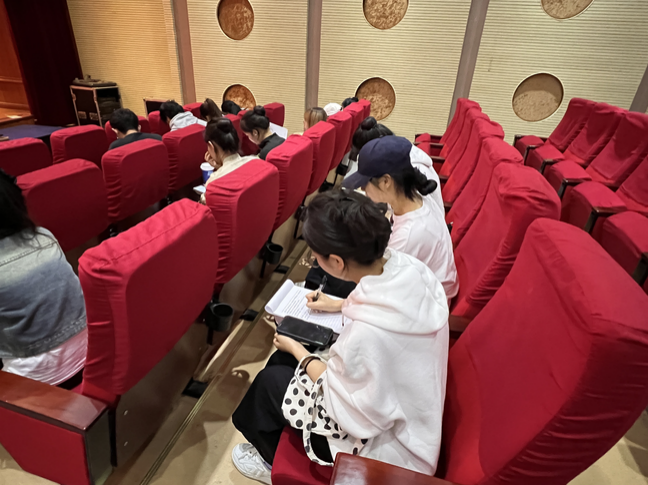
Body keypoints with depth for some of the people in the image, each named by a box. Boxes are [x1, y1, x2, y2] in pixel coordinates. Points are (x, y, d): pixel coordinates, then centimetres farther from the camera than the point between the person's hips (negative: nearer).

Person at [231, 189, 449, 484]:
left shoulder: (365, 334, -41)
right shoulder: (410, 267, -18)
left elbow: (341, 403, -21)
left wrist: (298, 351, -8)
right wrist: (341, 305, 9)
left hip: (389, 451, -7)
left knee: (272, 380, 4)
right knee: (284, 358, 13)